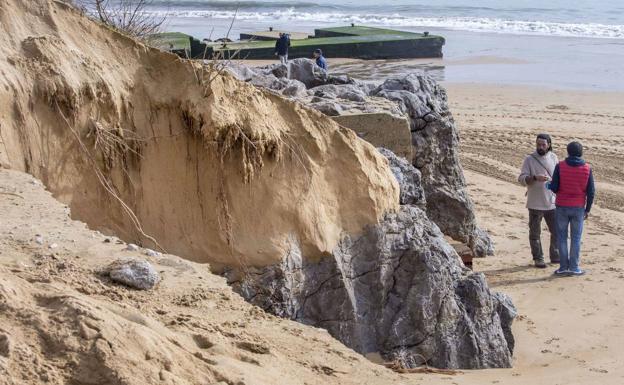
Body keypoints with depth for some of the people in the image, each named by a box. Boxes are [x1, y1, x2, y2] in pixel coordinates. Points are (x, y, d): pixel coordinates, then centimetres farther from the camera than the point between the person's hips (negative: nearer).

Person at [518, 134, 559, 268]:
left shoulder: (553, 158, 5)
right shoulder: (529, 159, -6)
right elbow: (522, 179, -12)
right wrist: (535, 178, -30)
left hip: (552, 203, 4)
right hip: (535, 204, -4)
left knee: (557, 231, 10)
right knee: (535, 233, 4)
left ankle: (555, 256, 26)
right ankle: (538, 259, 15)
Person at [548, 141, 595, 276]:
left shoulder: (560, 166, -8)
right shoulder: (587, 169, -3)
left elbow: (554, 188, -10)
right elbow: (591, 191, -1)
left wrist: (549, 186, 14)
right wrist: (587, 209, 8)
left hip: (562, 207, -1)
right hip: (578, 208, 1)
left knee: (562, 238, 8)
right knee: (576, 238, 9)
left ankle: (564, 267, 7)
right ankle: (574, 267, 8)